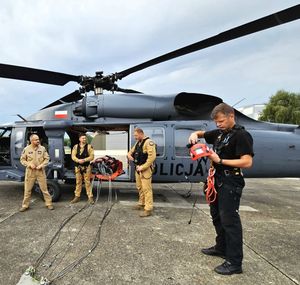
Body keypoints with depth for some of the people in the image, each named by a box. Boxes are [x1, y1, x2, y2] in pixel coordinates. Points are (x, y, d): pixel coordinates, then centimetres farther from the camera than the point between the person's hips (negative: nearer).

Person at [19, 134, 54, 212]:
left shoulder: (42, 148, 0)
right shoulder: (26, 149, 0)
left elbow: (47, 159, 2)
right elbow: (22, 159, 4)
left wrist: (41, 165, -12)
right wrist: (29, 164, -11)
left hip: (40, 171, 0)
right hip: (30, 172, 1)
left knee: (44, 188, 4)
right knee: (27, 189, 9)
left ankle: (49, 203, 14)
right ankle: (25, 205, 23)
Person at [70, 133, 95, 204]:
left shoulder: (89, 147, 1)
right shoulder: (75, 147, 8)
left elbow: (91, 157, -5)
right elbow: (73, 156, 1)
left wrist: (84, 160, -19)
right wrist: (78, 160, -17)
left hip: (86, 167, -3)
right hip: (78, 166, 3)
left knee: (87, 182, -2)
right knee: (78, 182, 11)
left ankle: (90, 197, 5)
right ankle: (77, 197, 21)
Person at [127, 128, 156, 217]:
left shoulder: (148, 142, -16)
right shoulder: (138, 142, 14)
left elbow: (152, 156, -25)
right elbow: (132, 150, 28)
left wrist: (143, 167, -23)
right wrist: (129, 154, 3)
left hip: (145, 169, -10)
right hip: (138, 168, 10)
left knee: (146, 189, -7)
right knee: (139, 187, 19)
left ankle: (148, 209, -2)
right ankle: (141, 204, 34)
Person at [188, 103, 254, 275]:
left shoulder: (241, 135, -14)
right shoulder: (219, 133, 11)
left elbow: (247, 162, -23)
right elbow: (202, 133, 25)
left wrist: (220, 160, -21)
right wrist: (195, 135, 1)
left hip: (231, 183, -9)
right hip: (218, 180, 9)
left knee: (229, 220, -5)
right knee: (217, 216, 18)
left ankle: (235, 262, 6)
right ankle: (221, 248, 34)